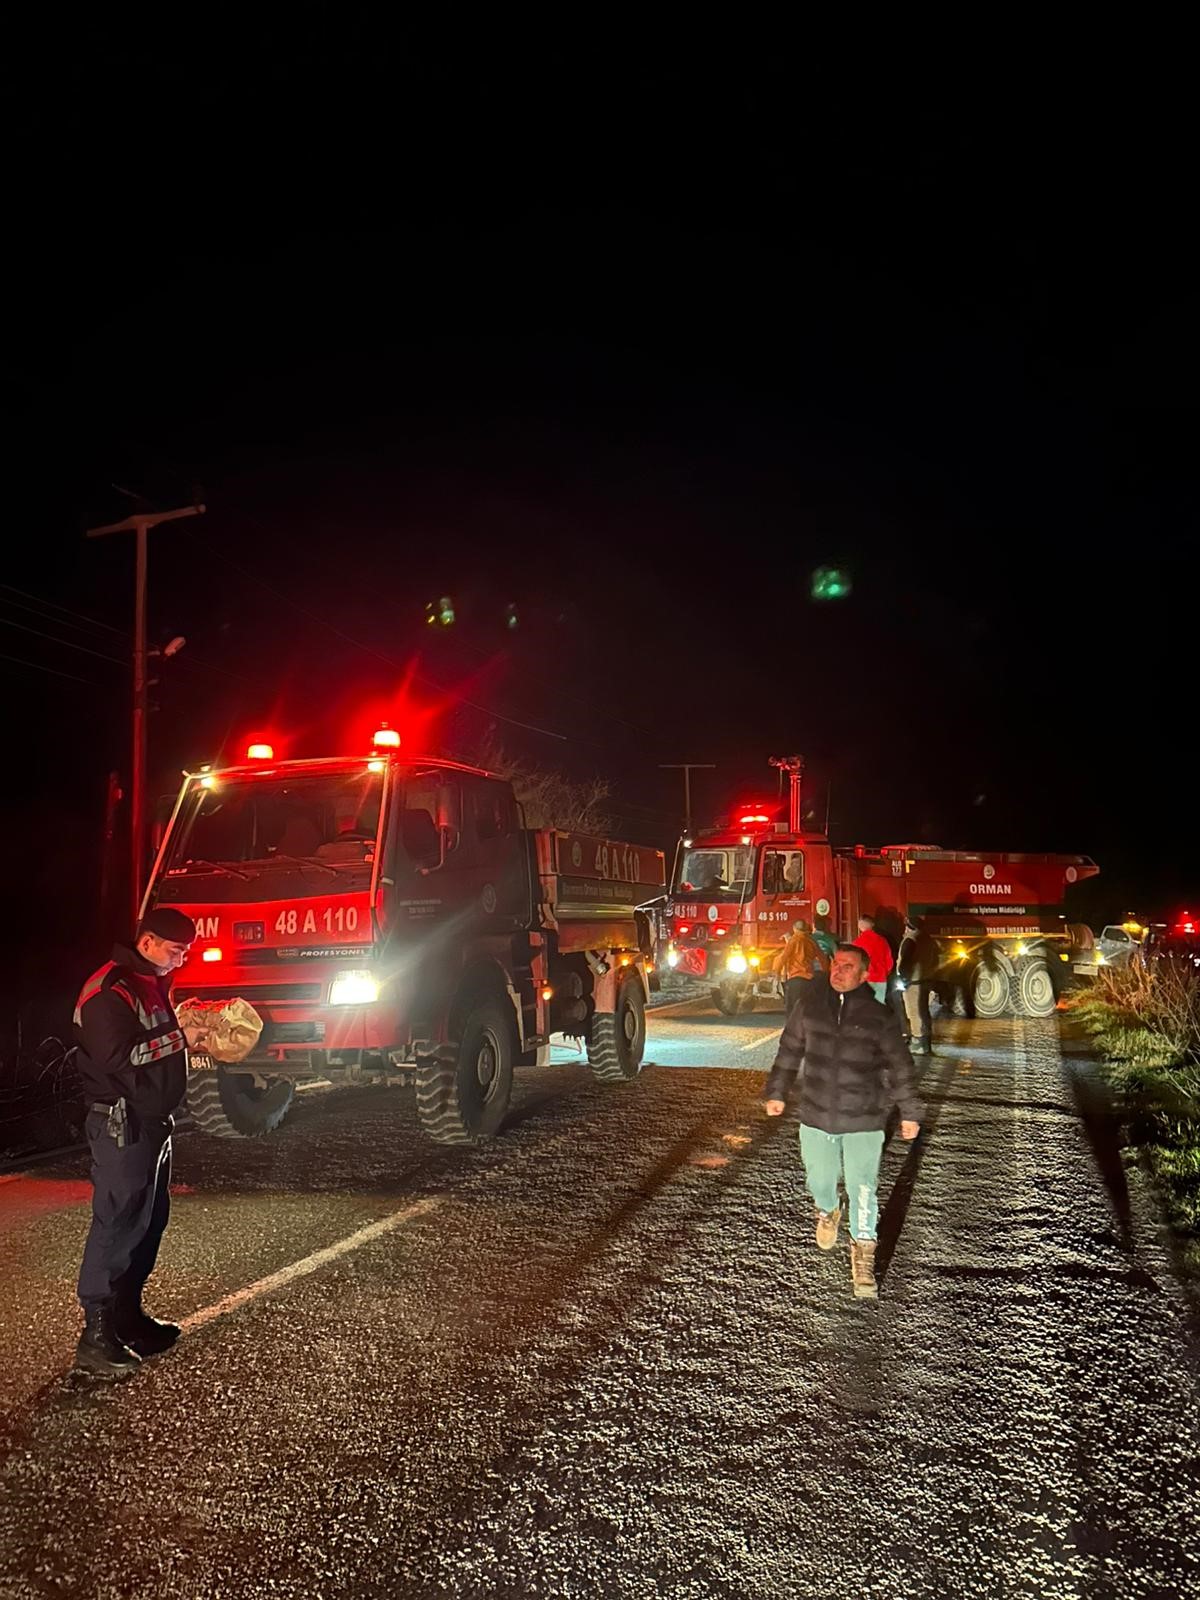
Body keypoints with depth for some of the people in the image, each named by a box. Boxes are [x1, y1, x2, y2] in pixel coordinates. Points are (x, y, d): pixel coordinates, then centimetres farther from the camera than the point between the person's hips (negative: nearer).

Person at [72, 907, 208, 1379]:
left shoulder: (152, 985, 14)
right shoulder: (109, 990, -17)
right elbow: (119, 1057, -26)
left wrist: (190, 1033, 6)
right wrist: (179, 1039, -21)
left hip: (152, 1120, 10)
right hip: (121, 1125, -10)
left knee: (150, 1218, 15)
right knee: (116, 1224, -7)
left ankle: (127, 1316, 26)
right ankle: (96, 1337, 0)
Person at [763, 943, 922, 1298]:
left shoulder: (878, 1017, -7)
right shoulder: (809, 1006, -1)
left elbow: (899, 1066, 2)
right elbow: (789, 1050, 11)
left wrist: (909, 1112, 5)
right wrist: (777, 1092, 13)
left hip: (864, 1122, -2)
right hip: (816, 1116, 3)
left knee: (862, 1190, -2)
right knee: (819, 1181, 15)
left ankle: (863, 1256, 16)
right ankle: (828, 1211, 50)